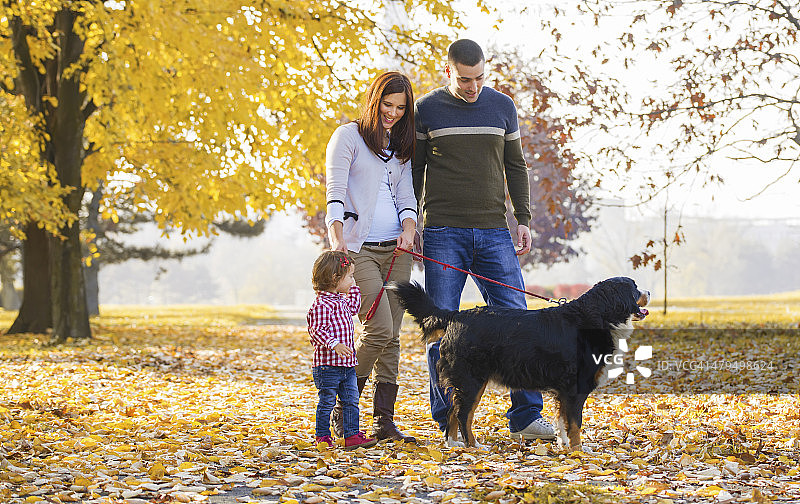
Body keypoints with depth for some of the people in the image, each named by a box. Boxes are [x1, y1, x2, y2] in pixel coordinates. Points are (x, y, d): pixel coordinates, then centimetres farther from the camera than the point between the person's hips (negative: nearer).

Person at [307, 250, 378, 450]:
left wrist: (353, 289, 26)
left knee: (351, 401, 6)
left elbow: (354, 307, 35)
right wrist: (334, 344, -31)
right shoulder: (322, 304, -16)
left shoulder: (342, 300, 13)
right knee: (327, 402, 1)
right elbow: (317, 330, -22)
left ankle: (352, 435, 9)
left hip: (347, 365, 9)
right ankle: (322, 437, 11)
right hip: (327, 364, -9)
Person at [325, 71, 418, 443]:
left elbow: (406, 196, 14)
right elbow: (335, 192, -9)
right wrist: (337, 238, -24)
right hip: (358, 248, -6)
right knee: (379, 329, -15)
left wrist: (408, 228, -8)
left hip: (395, 248, 6)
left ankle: (384, 420, 3)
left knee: (391, 335, 1)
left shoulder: (400, 146, 18)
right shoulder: (349, 136, 0)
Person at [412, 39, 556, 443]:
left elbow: (515, 167, 17)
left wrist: (523, 220, 9)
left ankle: (526, 417, 0)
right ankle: (449, 422, 5)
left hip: (493, 232, 2)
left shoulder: (502, 106, 10)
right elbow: (413, 170, 7)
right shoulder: (427, 110, 3)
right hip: (443, 234, -2)